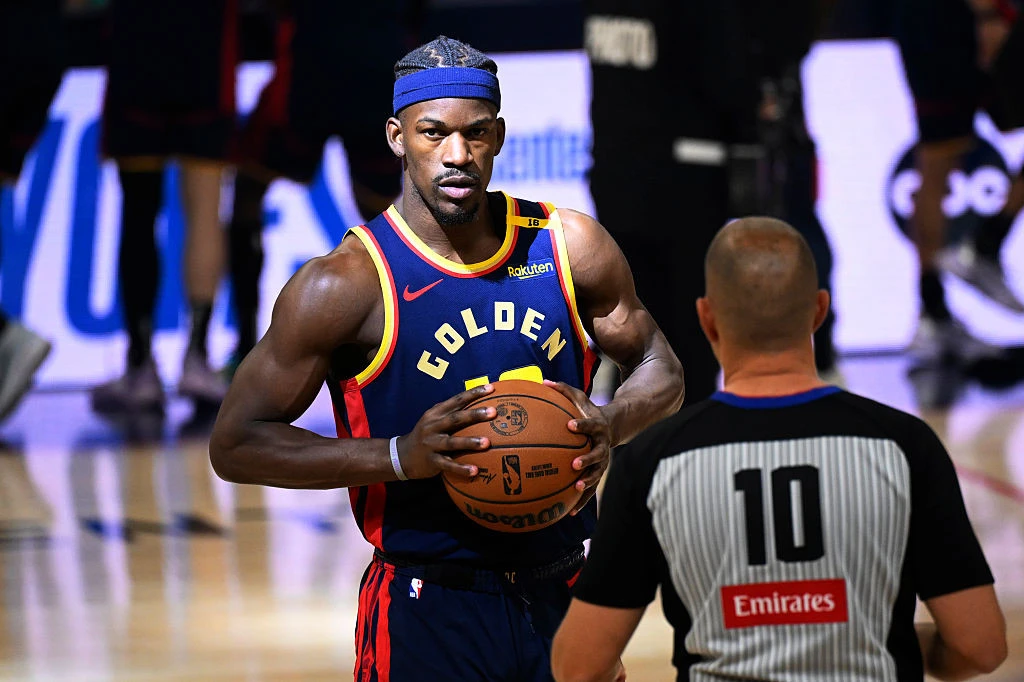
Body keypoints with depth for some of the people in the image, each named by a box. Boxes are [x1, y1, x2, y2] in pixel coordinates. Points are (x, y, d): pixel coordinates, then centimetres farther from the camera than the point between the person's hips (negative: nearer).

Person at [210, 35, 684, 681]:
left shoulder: (569, 246, -1)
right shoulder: (348, 283, -13)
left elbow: (661, 371, 12)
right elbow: (236, 444, -12)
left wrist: (613, 425, -11)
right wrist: (400, 457, -23)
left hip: (566, 600, 4)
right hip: (430, 616, -4)